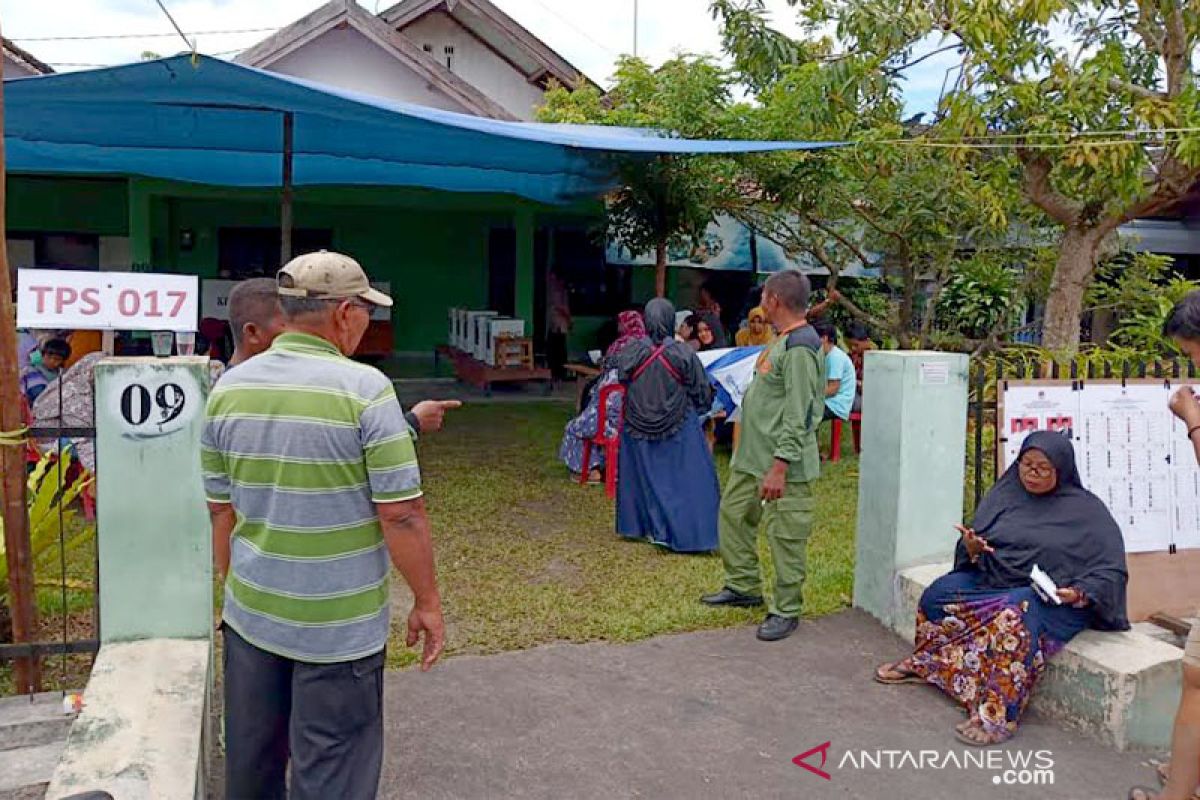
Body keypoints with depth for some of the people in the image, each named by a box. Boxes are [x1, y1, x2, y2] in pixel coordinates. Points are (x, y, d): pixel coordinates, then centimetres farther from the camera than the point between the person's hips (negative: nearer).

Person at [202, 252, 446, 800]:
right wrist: (427, 602, -5)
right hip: (340, 626, -5)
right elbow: (402, 514, -17)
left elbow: (221, 511, 7)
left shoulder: (228, 389, 0)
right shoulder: (364, 388, -17)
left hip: (250, 613, 6)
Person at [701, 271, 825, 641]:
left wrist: (779, 468, -26)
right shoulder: (782, 342, 13)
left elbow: (798, 416, -24)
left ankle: (786, 611, 12)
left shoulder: (800, 349, -19)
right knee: (733, 514, 19)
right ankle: (743, 587, 33)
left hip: (785, 464, -11)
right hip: (752, 457, 11)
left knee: (785, 538, 0)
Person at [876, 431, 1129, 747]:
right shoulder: (1006, 493, 8)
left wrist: (1078, 594, -24)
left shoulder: (1087, 511, -3)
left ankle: (999, 716, -32)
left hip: (1054, 599, -6)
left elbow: (1111, 571, -6)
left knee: (1014, 617, -37)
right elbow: (976, 558, 10)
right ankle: (924, 663, 11)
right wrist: (973, 548, -15)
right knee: (940, 591, -13)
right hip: (995, 580, 6)